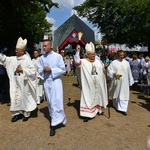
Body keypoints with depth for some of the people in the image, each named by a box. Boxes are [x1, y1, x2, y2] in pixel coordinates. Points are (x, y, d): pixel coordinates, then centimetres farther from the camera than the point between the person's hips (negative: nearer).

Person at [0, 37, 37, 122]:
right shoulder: (14, 59, 5)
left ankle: (27, 114, 23)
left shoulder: (27, 59, -12)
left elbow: (32, 70, -16)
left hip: (24, 83, -6)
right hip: (16, 83, 6)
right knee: (15, 97, 10)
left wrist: (22, 70, -18)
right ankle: (17, 113, 25)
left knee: (25, 97, 7)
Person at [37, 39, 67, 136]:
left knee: (56, 102, -8)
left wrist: (51, 69, -16)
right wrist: (43, 69, -13)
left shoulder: (58, 56, -6)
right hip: (46, 82, 4)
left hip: (56, 81, -4)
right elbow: (39, 70, 10)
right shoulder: (42, 58, 5)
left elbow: (63, 69, -7)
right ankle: (58, 119, 32)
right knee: (50, 102, 12)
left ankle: (54, 124, 0)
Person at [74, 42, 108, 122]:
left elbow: (103, 70, 16)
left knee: (98, 96, 20)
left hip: (98, 85, 5)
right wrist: (77, 51, -31)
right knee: (88, 98, -2)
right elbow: (77, 61, -27)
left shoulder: (98, 61, 7)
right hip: (88, 85, -5)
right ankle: (86, 114, 4)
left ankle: (99, 109, 41)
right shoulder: (83, 62, -8)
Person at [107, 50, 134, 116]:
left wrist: (130, 81, 12)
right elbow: (109, 70, -9)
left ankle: (122, 108, 3)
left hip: (124, 82, 2)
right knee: (116, 93, 12)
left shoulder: (126, 63, 5)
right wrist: (114, 74, -27)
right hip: (116, 82, -2)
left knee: (124, 94, -1)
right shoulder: (114, 62, -5)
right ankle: (116, 105, 33)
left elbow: (129, 73, 10)